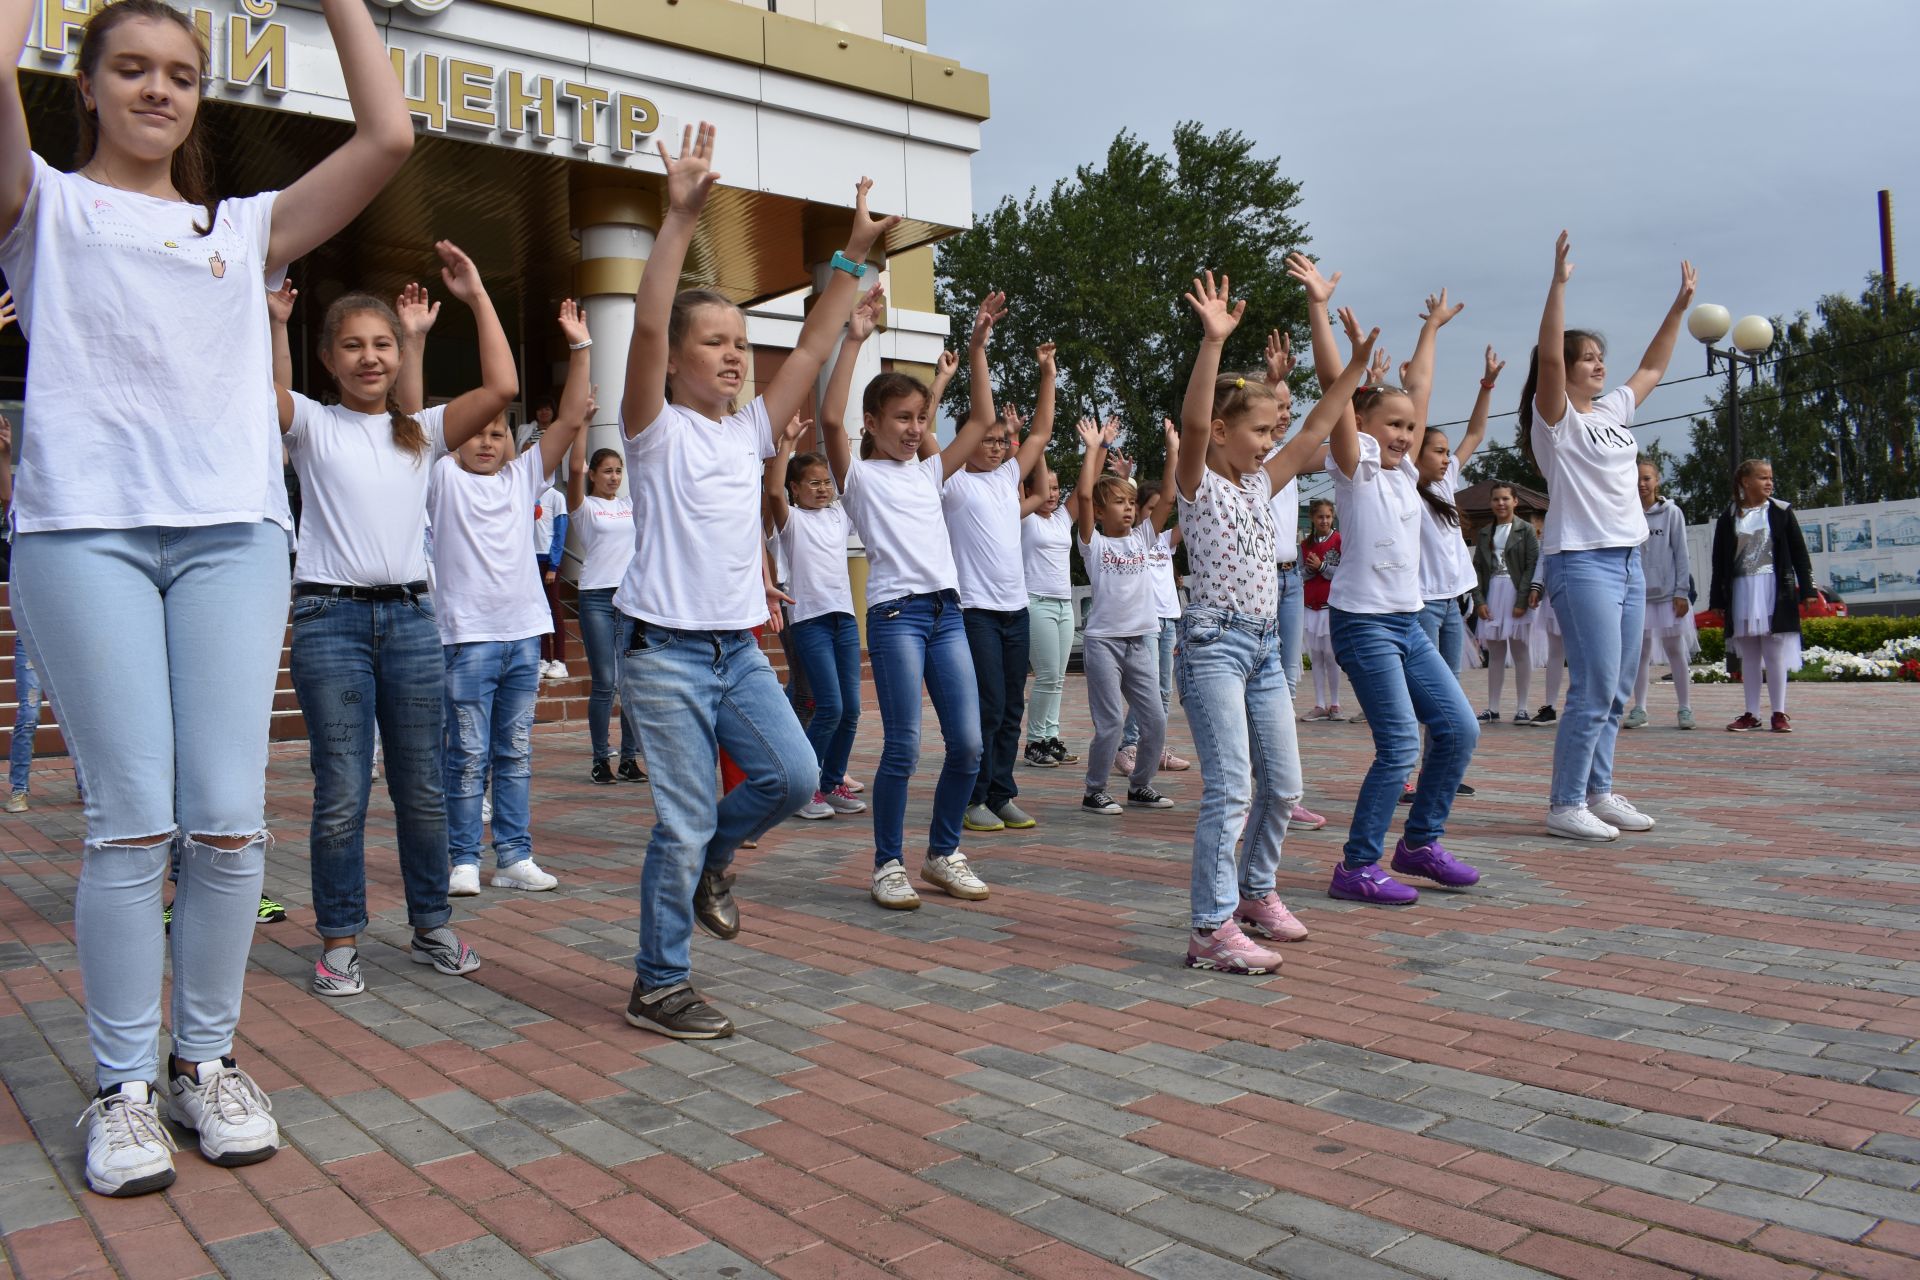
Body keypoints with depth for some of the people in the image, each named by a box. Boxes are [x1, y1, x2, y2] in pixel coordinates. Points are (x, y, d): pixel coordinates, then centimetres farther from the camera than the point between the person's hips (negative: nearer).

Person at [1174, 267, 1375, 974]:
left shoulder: (1260, 485, 15)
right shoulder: (1199, 484, -6)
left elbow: (1315, 430, 19)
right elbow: (1193, 423, -24)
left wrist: (1356, 366, 15)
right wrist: (1213, 340, -34)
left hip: (1265, 646, 8)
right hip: (1214, 643, -8)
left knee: (1283, 784, 12)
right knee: (1229, 788, -13)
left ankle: (1255, 891, 31)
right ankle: (1212, 929, -9)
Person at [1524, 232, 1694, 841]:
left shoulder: (1614, 411, 16)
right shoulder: (1556, 418, -6)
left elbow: (1653, 366, 29)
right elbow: (1547, 358, -21)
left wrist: (1681, 302, 26)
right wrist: (1559, 282, -26)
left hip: (1629, 560, 9)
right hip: (1581, 561, -8)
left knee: (1617, 691, 10)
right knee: (1594, 689, -11)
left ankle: (1599, 793, 19)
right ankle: (1565, 804, -3)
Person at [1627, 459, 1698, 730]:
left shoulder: (1672, 513, -1)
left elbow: (1681, 554, -2)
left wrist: (1682, 592, -6)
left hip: (1667, 593, -2)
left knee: (1676, 651, 5)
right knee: (1640, 651, 7)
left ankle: (1685, 708, 12)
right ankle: (1639, 709, 12)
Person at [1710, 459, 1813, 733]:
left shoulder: (1781, 512, 3)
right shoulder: (1728, 517, 4)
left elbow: (1799, 551, 4)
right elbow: (1720, 560, 6)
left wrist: (1806, 589, -1)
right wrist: (1719, 599, 3)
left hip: (1774, 588, -1)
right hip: (1741, 589, 1)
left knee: (1775, 653, -1)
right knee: (1748, 655, 6)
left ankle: (1779, 713, 6)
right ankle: (1751, 714, 11)